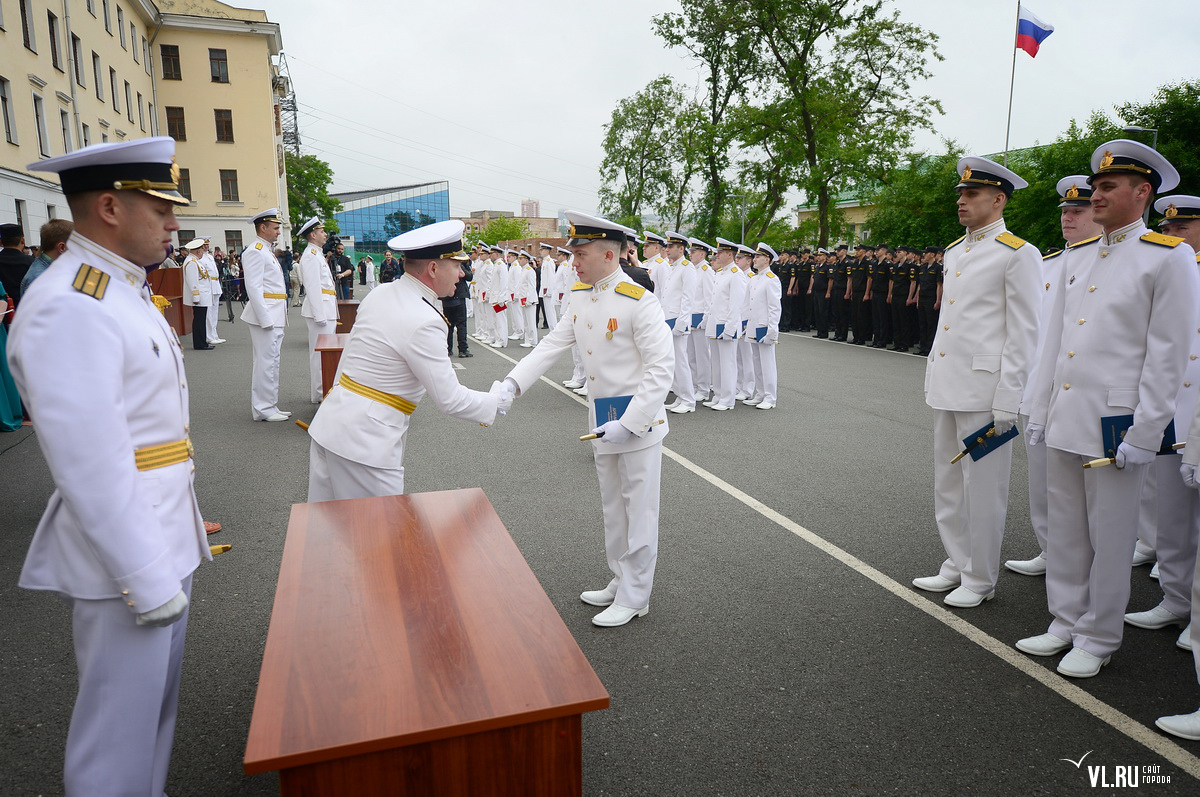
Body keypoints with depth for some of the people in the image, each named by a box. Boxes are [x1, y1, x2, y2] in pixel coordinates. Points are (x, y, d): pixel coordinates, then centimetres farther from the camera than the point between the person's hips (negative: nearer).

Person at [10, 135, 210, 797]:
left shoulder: (124, 291, 10)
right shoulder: (70, 309, -22)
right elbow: (90, 466, -25)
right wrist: (146, 581, -20)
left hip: (161, 540, 10)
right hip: (125, 555, -10)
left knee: (155, 700, 24)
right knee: (120, 721, 8)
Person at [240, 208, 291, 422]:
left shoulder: (266, 252, 20)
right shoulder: (255, 252, -11)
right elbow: (253, 287, -18)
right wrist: (265, 319, -22)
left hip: (274, 317, 10)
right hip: (265, 316, -10)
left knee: (270, 362, 13)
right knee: (266, 363, -6)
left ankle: (268, 406, 20)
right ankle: (263, 410, 0)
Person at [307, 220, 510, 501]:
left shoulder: (378, 294, 6)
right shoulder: (423, 323, -21)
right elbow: (450, 400, -17)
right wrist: (496, 401, -1)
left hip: (329, 426, 9)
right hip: (365, 442, -9)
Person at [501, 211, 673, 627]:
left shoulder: (639, 301, -20)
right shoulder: (580, 295, 4)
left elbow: (661, 369, -20)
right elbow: (554, 343, 5)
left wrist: (627, 423, -24)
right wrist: (512, 382, -8)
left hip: (637, 420, -8)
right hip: (602, 418, 8)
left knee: (639, 511, 5)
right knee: (613, 509, 19)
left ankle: (634, 597, 20)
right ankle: (621, 582, 36)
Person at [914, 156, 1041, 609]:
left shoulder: (1018, 254, -8)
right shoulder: (954, 252, 15)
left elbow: (1024, 334, -11)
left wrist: (1007, 401, -15)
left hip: (984, 389, -8)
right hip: (946, 386, 8)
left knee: (983, 487, 2)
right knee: (948, 483, 14)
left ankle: (980, 580, 17)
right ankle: (957, 566, 29)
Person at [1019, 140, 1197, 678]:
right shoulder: (1080, 259, 13)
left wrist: (1144, 434, -13)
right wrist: (1039, 412, 12)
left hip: (1115, 425, -6)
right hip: (1065, 421, 6)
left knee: (1110, 538, 6)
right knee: (1064, 530, 14)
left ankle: (1098, 639, 20)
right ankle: (1066, 623, 28)